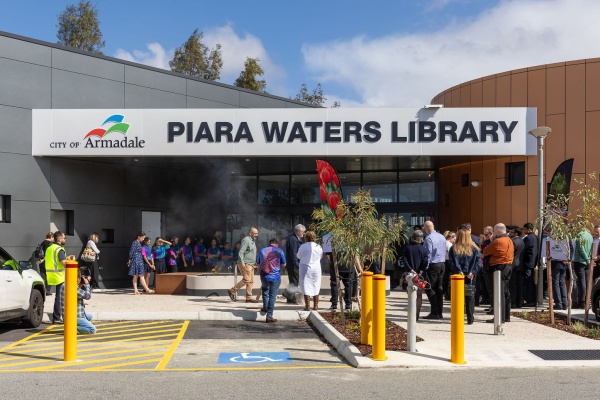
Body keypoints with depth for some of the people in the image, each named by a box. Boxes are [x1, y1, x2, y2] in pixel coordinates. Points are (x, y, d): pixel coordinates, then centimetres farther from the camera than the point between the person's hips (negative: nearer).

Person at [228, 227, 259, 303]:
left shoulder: (253, 241, 20)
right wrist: (242, 262, -24)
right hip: (245, 264, -10)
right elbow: (241, 252, -17)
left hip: (251, 264, 10)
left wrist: (254, 263, 21)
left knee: (251, 281, 4)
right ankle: (232, 291, -5)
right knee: (246, 279, -15)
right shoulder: (246, 240, -10)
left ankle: (249, 297, 5)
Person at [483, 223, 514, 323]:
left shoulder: (497, 241, -15)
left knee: (499, 292, -9)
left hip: (499, 267, -9)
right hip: (508, 267, 9)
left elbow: (485, 252, -7)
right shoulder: (509, 241, 14)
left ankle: (500, 317, -11)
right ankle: (506, 316, 20)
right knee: (506, 292, 14)